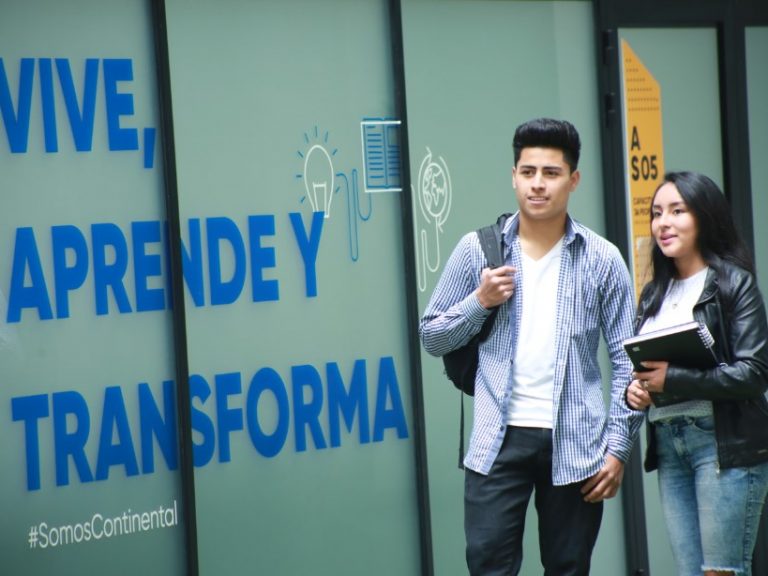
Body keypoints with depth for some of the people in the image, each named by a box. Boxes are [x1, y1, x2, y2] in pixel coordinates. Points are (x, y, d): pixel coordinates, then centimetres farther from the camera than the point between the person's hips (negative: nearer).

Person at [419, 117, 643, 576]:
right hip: (499, 440, 0)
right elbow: (432, 337, 9)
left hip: (575, 445, 0)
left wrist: (618, 447, -4)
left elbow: (628, 360, 2)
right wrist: (480, 301, -9)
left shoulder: (602, 259, 2)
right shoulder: (478, 250, 4)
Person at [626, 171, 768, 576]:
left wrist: (672, 379, -18)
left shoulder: (733, 282, -4)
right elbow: (641, 365, 20)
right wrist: (635, 390, -3)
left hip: (723, 442, -6)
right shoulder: (654, 293, 16)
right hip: (668, 447, 6)